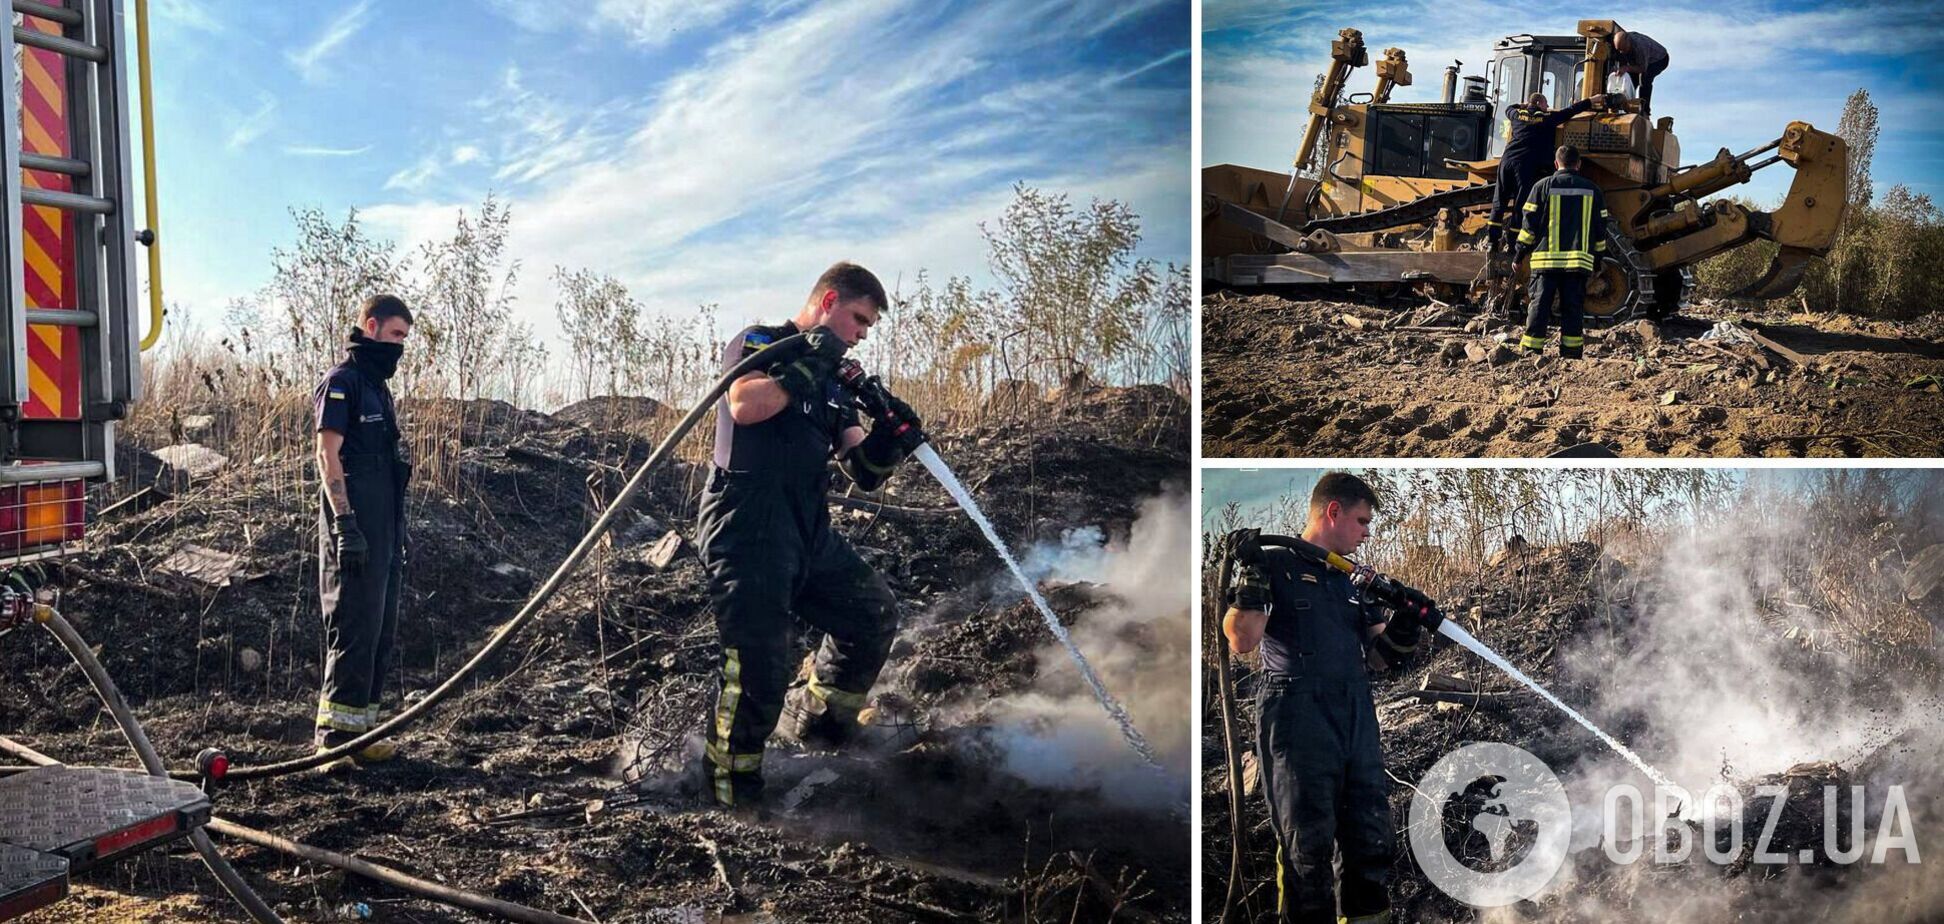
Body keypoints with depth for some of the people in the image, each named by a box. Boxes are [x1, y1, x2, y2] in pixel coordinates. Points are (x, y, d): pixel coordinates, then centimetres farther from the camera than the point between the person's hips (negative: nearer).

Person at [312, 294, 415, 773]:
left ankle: (361, 732, 18)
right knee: (354, 630, -10)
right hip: (355, 530, -9)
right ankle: (334, 737, -6)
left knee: (381, 632, 11)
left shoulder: (378, 386, 21)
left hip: (384, 531, 9)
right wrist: (345, 524, -21)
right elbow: (328, 454, -14)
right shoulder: (342, 381, -7)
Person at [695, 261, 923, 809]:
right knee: (760, 662, -18)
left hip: (809, 534, 8)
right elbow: (745, 405, -24)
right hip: (747, 529, -8)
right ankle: (728, 779, 3)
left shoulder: (832, 384, 20)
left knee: (874, 617, 14)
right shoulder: (760, 343, -1)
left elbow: (863, 472, 12)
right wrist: (809, 366, -17)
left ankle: (814, 722, 32)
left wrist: (887, 441, -8)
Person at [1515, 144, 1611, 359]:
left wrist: (1520, 253, 7)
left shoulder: (1542, 186, 1)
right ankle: (1571, 353, 4)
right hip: (1579, 261, 2)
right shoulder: (1592, 190, 10)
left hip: (1546, 259, -2)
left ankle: (1531, 351, -1)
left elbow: (1530, 224, 0)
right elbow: (1600, 228, 14)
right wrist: (1598, 257, 24)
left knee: (1540, 306, 1)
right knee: (1573, 307, 5)